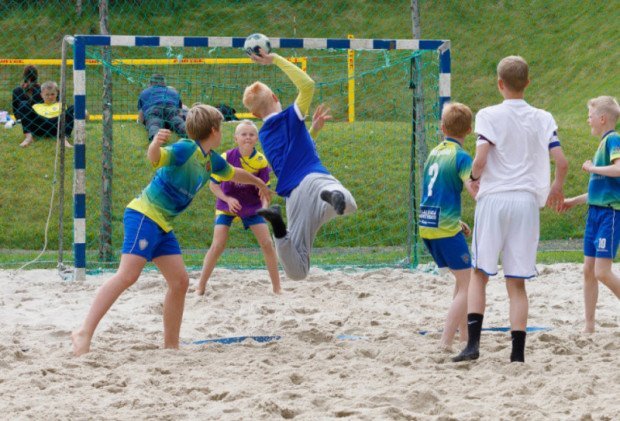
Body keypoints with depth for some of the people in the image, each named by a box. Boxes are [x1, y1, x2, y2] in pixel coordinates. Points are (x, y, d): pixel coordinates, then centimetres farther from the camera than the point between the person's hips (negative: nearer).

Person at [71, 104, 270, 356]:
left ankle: (170, 345, 14)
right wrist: (155, 145, -54)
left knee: (180, 281, 5)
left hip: (162, 225, 10)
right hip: (144, 216, -10)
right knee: (127, 275, -21)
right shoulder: (186, 149, -12)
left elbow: (234, 174, 38)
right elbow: (155, 158, -31)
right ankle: (84, 333, -29)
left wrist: (259, 183, 54)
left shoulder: (212, 160, 16)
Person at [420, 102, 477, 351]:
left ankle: (465, 333, 28)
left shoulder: (434, 153, 13)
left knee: (463, 278, 22)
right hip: (446, 230, -8)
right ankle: (446, 341, -15)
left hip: (427, 226, 8)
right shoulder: (461, 157, -10)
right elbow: (475, 190, -24)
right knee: (467, 286, -3)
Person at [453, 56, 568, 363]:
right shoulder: (542, 119, 5)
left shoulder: (489, 116, -3)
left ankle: (473, 342, -5)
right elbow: (561, 163, 0)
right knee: (517, 282, 6)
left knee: (479, 274, 9)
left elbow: (480, 161, -14)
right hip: (527, 200, 2)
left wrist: (474, 176, 9)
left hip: (493, 199, -2)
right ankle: (518, 352, -1)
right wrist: (556, 188, 20)